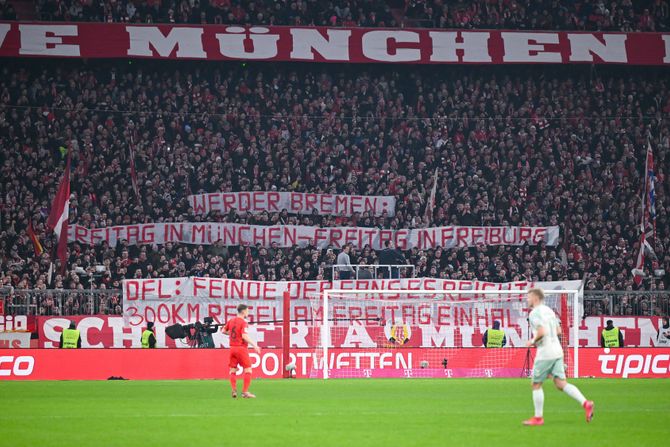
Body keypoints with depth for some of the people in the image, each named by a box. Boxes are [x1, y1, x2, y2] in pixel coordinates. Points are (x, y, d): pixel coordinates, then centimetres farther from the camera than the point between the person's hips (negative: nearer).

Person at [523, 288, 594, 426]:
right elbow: (558, 331, 21)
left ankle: (538, 417, 9)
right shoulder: (548, 310, 16)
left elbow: (542, 332, -24)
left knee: (536, 384, 5)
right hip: (557, 351, 8)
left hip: (545, 353, -8)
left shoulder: (535, 313, -12)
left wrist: (532, 341, -8)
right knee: (561, 383, 4)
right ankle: (585, 403, -11)